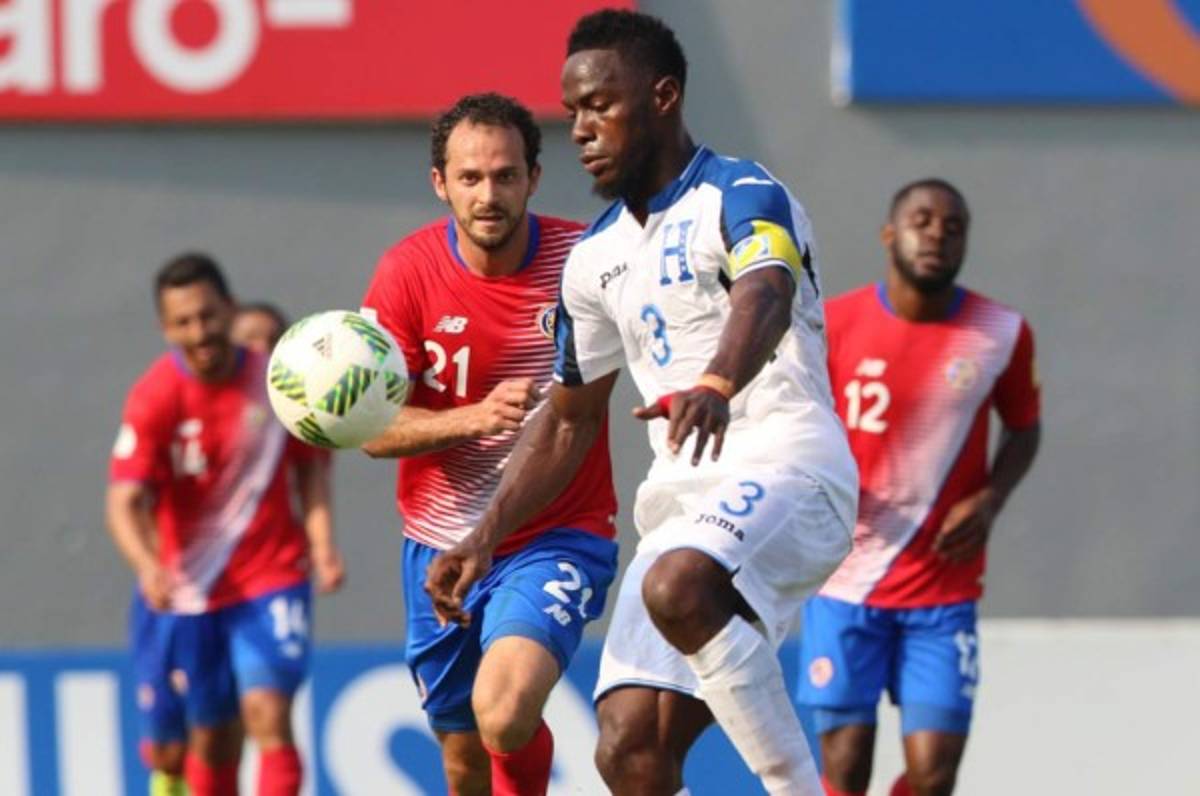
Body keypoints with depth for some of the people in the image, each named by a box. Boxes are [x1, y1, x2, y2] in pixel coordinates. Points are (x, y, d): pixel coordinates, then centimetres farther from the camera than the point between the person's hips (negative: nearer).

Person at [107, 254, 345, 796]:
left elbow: (311, 463, 8)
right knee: (211, 737, 8)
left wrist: (322, 543, -6)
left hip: (271, 576, 0)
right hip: (190, 586, 0)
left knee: (269, 714, -17)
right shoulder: (154, 398, -12)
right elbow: (125, 501, -19)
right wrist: (147, 565, -39)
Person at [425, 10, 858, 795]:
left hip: (785, 470, -8)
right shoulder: (595, 257, 17)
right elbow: (570, 420, 27)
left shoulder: (741, 195, -6)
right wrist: (485, 538, 15)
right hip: (683, 497, 8)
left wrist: (714, 387, -51)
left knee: (677, 588, -38)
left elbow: (765, 297, -29)